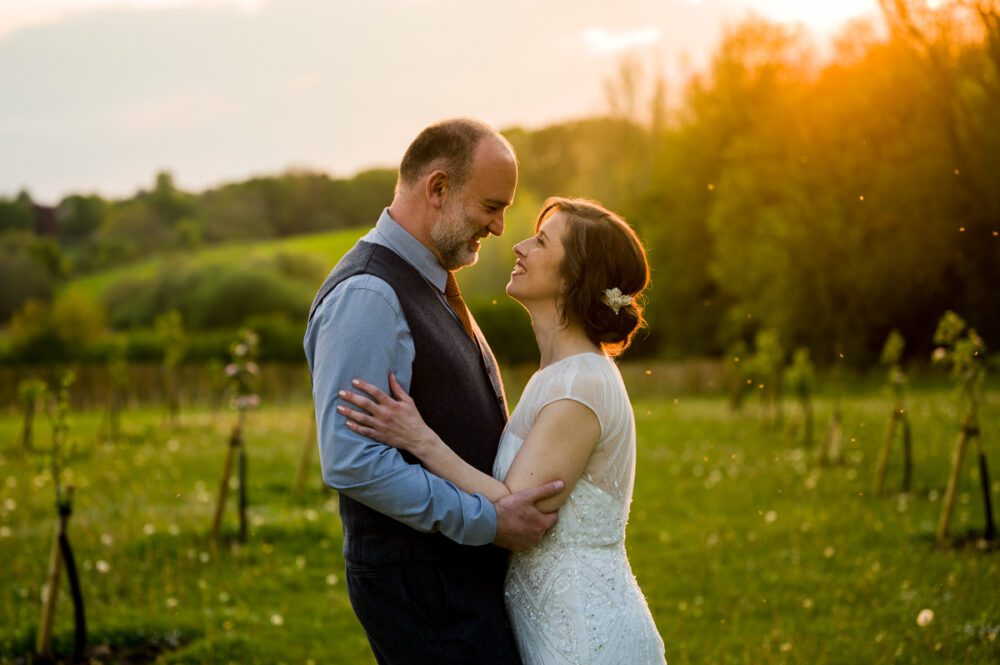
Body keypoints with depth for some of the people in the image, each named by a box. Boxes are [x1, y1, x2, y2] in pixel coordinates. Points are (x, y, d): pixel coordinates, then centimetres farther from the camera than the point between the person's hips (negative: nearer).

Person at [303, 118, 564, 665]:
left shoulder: (431, 286, 15)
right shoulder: (366, 296, -18)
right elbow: (351, 461, -26)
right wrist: (487, 522, -22)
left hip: (464, 573, 10)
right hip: (417, 584, -10)